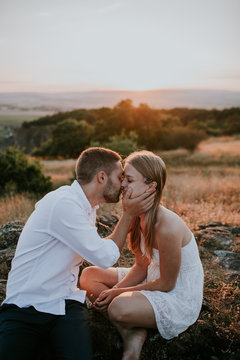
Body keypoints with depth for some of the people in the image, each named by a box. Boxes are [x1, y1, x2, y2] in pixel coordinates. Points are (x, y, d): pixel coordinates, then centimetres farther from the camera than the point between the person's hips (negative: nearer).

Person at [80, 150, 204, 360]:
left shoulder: (167, 227, -32)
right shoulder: (138, 216, -6)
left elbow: (167, 284, -20)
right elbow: (141, 267, 3)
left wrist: (119, 293, -16)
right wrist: (114, 291, -12)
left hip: (180, 299, -9)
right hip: (153, 279, 9)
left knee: (119, 308, -36)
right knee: (88, 276, 3)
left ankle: (133, 333, 0)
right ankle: (133, 329, -6)